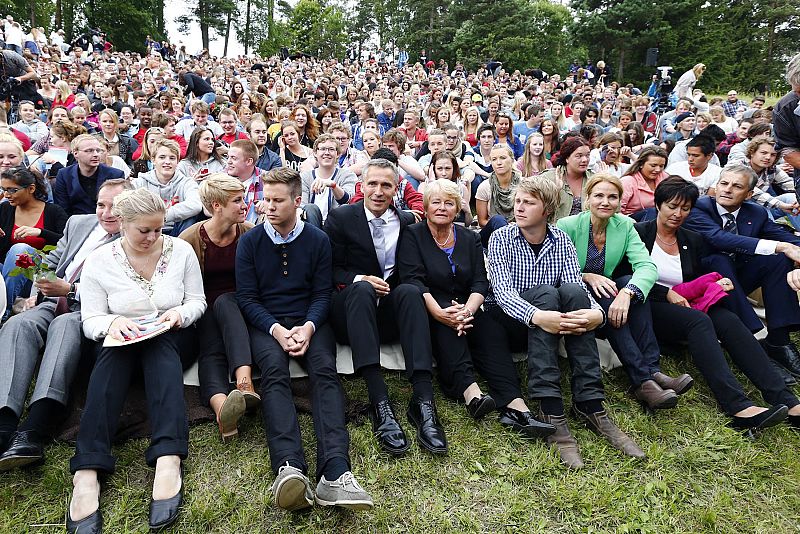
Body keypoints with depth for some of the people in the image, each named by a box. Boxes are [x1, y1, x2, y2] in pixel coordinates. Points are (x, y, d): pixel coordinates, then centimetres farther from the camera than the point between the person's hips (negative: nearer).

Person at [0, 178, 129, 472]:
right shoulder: (78, 223, 20)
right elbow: (52, 261, 26)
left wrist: (69, 289, -16)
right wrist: (40, 280, 4)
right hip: (54, 304, 6)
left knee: (65, 324, -36)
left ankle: (33, 432, -48)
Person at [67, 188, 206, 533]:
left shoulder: (181, 250, 0)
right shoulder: (99, 260, -2)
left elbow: (198, 301, 5)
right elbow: (90, 321, -2)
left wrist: (180, 314, -17)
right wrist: (112, 322, -25)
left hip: (170, 338, 0)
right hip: (120, 339, 0)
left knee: (159, 348, -35)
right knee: (113, 351, -34)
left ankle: (168, 460, -52)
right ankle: (86, 474, -46)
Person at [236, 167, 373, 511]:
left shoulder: (318, 240, 8)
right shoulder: (249, 242, 6)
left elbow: (322, 294, 5)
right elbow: (246, 297, 0)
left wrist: (308, 327, -15)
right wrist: (277, 329, -16)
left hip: (309, 320, 1)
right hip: (266, 322, 0)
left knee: (325, 369, -29)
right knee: (274, 369, -32)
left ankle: (334, 472, -46)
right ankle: (289, 468, -49)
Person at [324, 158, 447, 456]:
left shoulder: (407, 222, 13)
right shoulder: (340, 218, 5)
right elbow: (330, 270, 0)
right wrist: (358, 280, -18)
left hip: (389, 314, 2)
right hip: (349, 310, -2)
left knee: (409, 291, -31)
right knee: (361, 289, -36)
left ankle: (423, 401, -41)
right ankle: (379, 403, -46)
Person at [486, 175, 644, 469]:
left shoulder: (561, 240, 4)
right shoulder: (500, 238, -5)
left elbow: (578, 287, -9)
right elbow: (502, 291, -20)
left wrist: (597, 313, -33)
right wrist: (536, 316, -40)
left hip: (550, 321, 3)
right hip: (508, 321, -3)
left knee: (573, 291, -27)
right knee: (546, 292, -31)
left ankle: (589, 404, -28)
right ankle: (551, 411, -40)